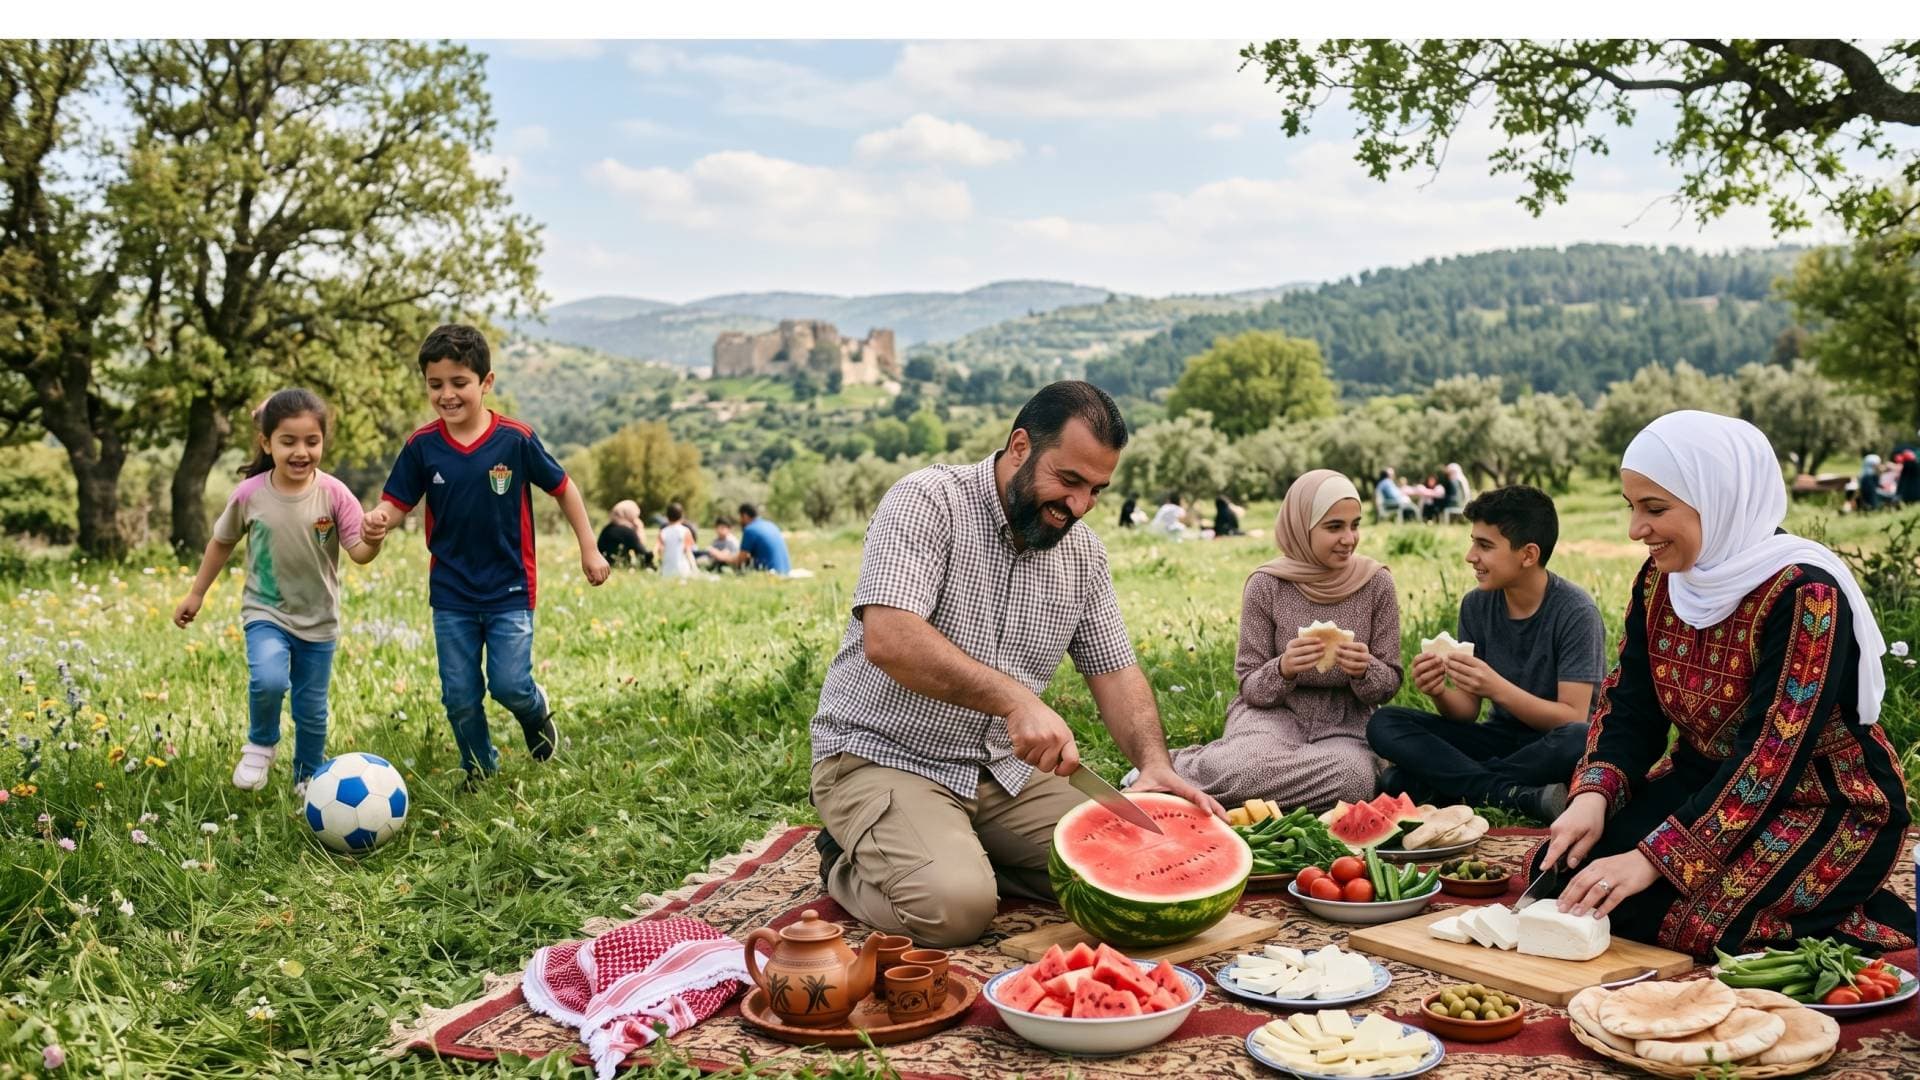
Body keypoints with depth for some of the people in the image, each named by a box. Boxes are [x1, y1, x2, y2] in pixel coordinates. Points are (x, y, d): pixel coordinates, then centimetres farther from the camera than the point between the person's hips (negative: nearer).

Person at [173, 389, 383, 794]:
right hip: (266, 612, -1)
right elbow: (222, 542, 4)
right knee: (268, 680, -28)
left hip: (319, 621, 1)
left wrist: (373, 539, -39)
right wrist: (196, 594, 11)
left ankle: (308, 779, 34)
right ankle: (261, 745, 3)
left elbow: (359, 553, -16)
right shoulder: (250, 494, -12)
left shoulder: (334, 494, -14)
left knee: (312, 709, 10)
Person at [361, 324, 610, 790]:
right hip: (451, 594, 2)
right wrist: (378, 520, -28)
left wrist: (589, 549, 2)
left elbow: (562, 488, 0)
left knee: (510, 685, -9)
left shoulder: (515, 439, -11)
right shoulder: (421, 446, -5)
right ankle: (480, 771, 29)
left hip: (509, 589, -2)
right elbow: (397, 504, -3)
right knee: (460, 696, 7)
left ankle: (537, 709, 27)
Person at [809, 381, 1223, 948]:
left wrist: (1154, 764, -12)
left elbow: (1115, 670, 8)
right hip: (882, 757, -6)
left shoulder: (1082, 551, 5)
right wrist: (1015, 699, -37)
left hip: (1004, 766, 7)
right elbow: (888, 640, -29)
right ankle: (850, 868, 3)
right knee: (954, 904, -29)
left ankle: (967, 854, 8)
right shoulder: (927, 501, -16)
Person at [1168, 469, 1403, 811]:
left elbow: (1389, 683, 3)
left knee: (1354, 780, -35)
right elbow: (1250, 686, -3)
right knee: (1247, 767, -39)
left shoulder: (1376, 582, -3)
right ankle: (1171, 766, -6)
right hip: (1275, 711, -3)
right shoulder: (1266, 585, -7)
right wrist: (1282, 670, -26)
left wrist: (1364, 671, -21)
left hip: (1345, 721, 3)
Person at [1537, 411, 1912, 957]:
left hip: (1829, 808, -7)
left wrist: (1651, 859, -33)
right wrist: (1594, 797, -19)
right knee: (1560, 871, -10)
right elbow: (1629, 706, 1)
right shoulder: (1661, 578, -2)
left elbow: (1772, 756, -29)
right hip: (1710, 781, 7)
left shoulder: (1804, 593, -25)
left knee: (1651, 909, -25)